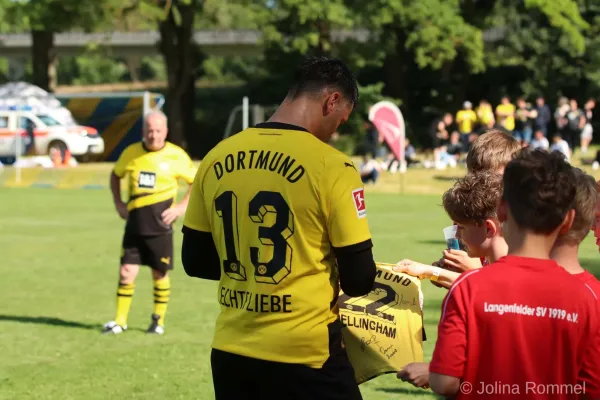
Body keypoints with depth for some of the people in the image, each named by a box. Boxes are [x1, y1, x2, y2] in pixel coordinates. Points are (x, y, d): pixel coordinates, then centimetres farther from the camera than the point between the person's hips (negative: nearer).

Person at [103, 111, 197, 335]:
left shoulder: (176, 156, -4)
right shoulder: (131, 153, 4)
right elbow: (116, 175, 22)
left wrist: (182, 206, -6)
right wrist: (118, 202, 10)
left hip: (160, 225, -2)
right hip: (134, 223, 2)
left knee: (160, 274, 6)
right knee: (126, 272, -2)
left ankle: (158, 320, 22)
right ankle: (120, 321, 8)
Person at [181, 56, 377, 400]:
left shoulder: (217, 158, 2)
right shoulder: (330, 165, -13)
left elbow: (196, 261, 10)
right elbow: (358, 281, -9)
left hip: (231, 353, 5)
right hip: (306, 355, -5)